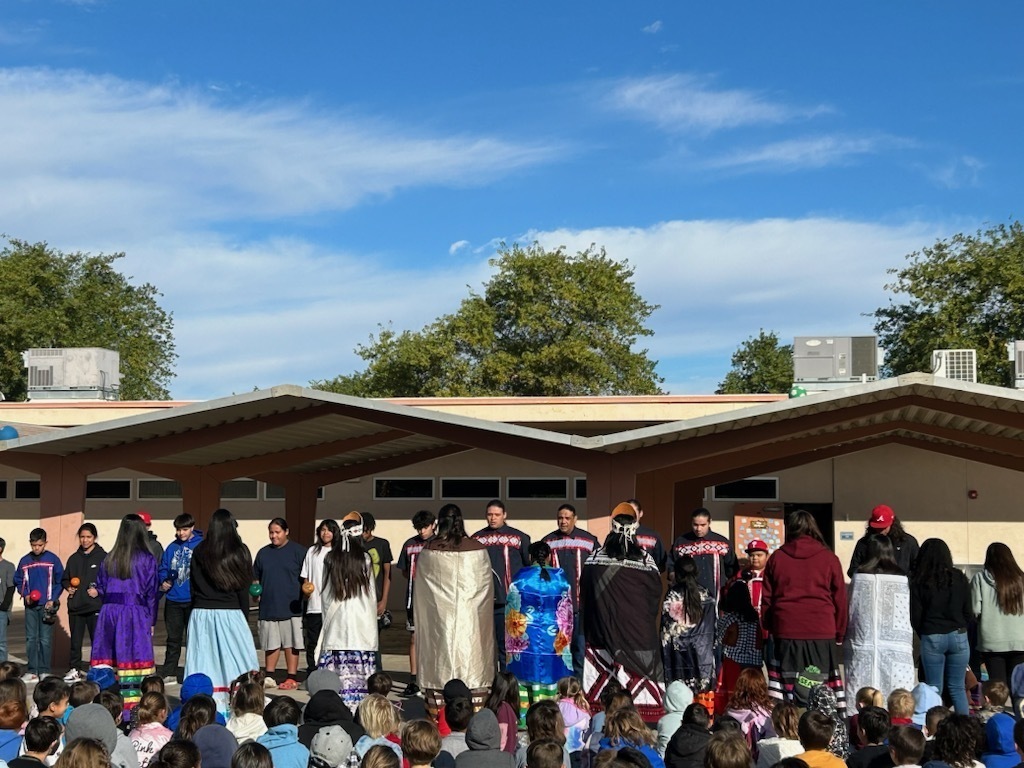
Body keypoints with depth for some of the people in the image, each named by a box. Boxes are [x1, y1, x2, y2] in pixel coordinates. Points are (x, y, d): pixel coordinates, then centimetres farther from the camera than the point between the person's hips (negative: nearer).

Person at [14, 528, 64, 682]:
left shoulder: (53, 559, 0)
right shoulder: (24, 561, 7)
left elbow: (60, 581, 1)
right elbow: (18, 581, 13)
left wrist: (53, 600, -8)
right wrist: (25, 595, -4)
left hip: (47, 605, -3)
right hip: (30, 606, 3)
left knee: (45, 639, -2)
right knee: (31, 639, 3)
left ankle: (44, 671, 4)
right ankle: (32, 671, 7)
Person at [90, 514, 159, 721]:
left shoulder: (110, 558, 7)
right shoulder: (147, 559, -2)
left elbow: (101, 588, 13)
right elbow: (151, 592, -1)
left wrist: (97, 592, 36)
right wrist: (151, 621, 7)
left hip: (109, 612, 4)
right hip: (136, 613, -4)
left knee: (108, 662, 7)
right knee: (133, 658, -3)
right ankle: (130, 709, -5)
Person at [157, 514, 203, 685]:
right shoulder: (172, 547, 7)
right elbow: (163, 568, 12)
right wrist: (163, 581, -7)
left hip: (193, 601, -4)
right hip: (173, 600, 4)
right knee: (173, 638, 11)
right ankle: (169, 673, 18)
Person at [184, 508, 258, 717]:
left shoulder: (199, 552, 2)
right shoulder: (239, 552, -2)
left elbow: (193, 586, 5)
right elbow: (243, 589, 1)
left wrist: (198, 607, 14)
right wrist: (244, 618, 9)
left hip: (202, 614, 2)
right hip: (230, 613, -1)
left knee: (205, 661, 3)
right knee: (234, 662, 1)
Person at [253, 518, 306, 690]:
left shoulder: (298, 551, -1)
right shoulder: (263, 553, 12)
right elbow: (256, 578, 19)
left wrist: (305, 591, -17)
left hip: (291, 607, -4)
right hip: (268, 607, 4)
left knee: (291, 644, 2)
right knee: (271, 643, 10)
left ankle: (292, 677, 8)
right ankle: (269, 677, 18)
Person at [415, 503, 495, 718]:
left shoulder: (429, 550, -6)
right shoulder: (477, 549, -5)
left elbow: (420, 585, 4)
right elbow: (486, 583, 3)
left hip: (439, 614, 0)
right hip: (470, 617, 0)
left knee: (440, 654, 6)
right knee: (469, 653, 5)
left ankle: (437, 709, 8)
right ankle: (474, 707, 7)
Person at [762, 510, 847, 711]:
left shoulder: (776, 558, 6)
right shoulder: (829, 558, 2)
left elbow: (766, 599, 10)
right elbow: (839, 599, 5)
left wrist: (770, 627, 21)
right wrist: (840, 632, 13)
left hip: (786, 630, 1)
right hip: (822, 632, -1)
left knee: (788, 686, 1)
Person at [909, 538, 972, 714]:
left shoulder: (918, 581, -6)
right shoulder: (959, 578, 0)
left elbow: (915, 616, -3)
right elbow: (969, 612, 3)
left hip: (932, 638, -2)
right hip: (958, 637, 2)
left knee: (934, 688, 6)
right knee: (957, 688, 10)